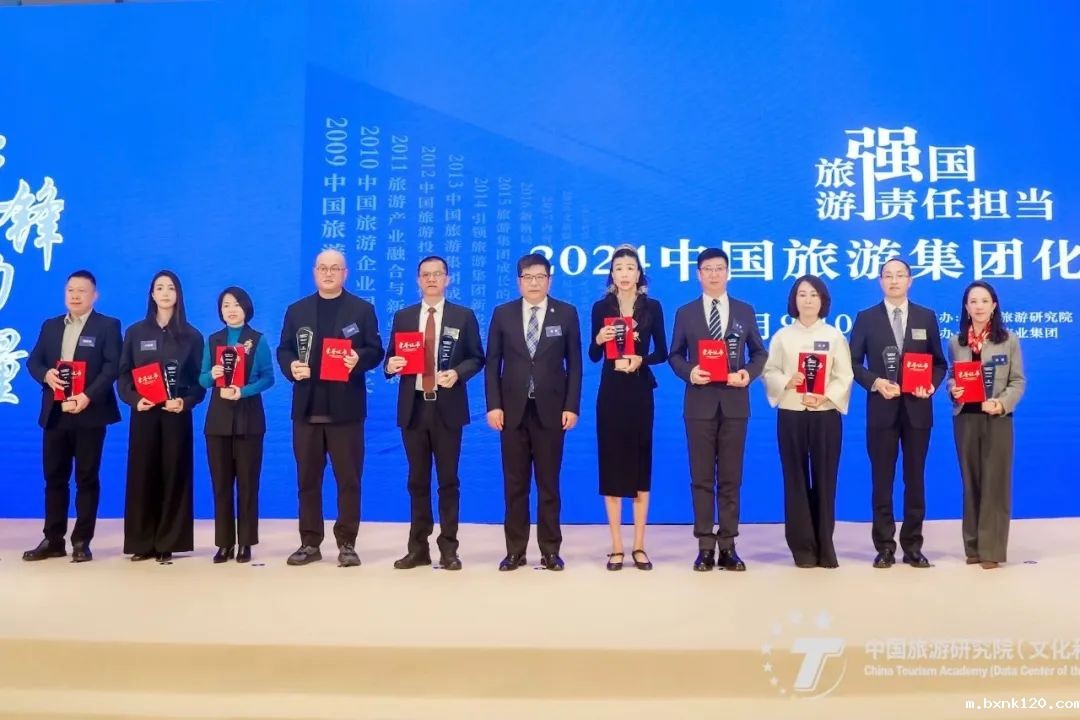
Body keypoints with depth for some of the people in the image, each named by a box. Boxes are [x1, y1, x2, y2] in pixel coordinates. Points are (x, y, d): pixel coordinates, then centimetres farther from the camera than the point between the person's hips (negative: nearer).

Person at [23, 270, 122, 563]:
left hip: (89, 413, -5)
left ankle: (82, 542, 8)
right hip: (55, 413, 5)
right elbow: (33, 361, 11)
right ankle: (53, 540, 17)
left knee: (86, 478, 1)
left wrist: (88, 396, -22)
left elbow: (112, 366, -10)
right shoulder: (50, 326, 16)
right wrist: (45, 374, -12)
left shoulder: (108, 326, 0)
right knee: (54, 477, 8)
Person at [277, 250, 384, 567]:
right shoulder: (296, 310, 13)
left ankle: (347, 543, 9)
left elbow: (375, 351, 1)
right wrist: (291, 366, -12)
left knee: (348, 479, 1)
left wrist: (358, 359, -21)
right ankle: (310, 542, 16)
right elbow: (284, 349, 10)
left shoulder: (362, 309, 6)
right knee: (307, 479, 7)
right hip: (308, 408, 3)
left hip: (345, 408, -2)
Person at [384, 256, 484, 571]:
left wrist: (457, 373, -17)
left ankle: (448, 548, 12)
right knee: (418, 480, 9)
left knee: (448, 479, 3)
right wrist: (391, 365, -13)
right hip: (413, 407, 2)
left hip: (447, 408, -2)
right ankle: (418, 547, 17)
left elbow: (476, 358, 2)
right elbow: (392, 358, 10)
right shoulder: (403, 317, 10)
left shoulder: (464, 316, 4)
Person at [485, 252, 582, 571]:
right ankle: (515, 550, 14)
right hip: (512, 409, 1)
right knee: (515, 484, 6)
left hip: (550, 410, -1)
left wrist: (572, 407, -5)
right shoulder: (503, 314, 6)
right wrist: (493, 405, -4)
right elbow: (492, 363, 5)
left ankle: (550, 550, 14)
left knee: (548, 483, 5)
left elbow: (574, 364, 2)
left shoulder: (567, 314, 4)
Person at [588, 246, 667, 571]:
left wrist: (640, 360, -14)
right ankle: (616, 547, 10)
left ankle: (639, 546, 14)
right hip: (610, 394, 0)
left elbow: (661, 352, 4)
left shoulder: (652, 307, 3)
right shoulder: (601, 308, 3)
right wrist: (598, 340, -16)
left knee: (641, 465, 5)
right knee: (612, 467, 2)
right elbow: (593, 356, 4)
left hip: (641, 393, 0)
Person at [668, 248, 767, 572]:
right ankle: (706, 546, 9)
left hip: (734, 402, 1)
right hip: (700, 403, 0)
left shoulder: (745, 311, 9)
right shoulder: (685, 313, 7)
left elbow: (759, 352, 11)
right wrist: (689, 372, -13)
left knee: (730, 478, 5)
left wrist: (748, 374, -9)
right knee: (701, 478, 2)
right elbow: (675, 355, 7)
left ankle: (728, 546, 11)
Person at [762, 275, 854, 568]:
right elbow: (769, 372, 3)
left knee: (824, 480, 2)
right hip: (791, 415, 0)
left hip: (826, 415, 0)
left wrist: (825, 396, -16)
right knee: (796, 480, 2)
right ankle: (803, 548, 10)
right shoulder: (782, 336, 7)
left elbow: (844, 376, 0)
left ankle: (825, 547, 11)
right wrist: (787, 382, -17)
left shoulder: (834, 336, 7)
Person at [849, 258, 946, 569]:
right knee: (883, 480, 3)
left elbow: (939, 362, 9)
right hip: (882, 408, -1)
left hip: (917, 408, 1)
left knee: (915, 478, 7)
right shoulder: (866, 318, 3)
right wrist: (875, 382, -14)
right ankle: (885, 547, 10)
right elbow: (854, 362, 2)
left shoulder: (926, 317, 8)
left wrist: (932, 385, -10)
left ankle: (913, 546, 15)